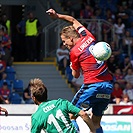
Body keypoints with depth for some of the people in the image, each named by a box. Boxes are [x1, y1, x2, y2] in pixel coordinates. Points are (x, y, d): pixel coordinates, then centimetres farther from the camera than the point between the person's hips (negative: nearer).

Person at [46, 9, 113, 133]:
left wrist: (72, 67, 26)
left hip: (92, 86, -7)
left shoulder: (74, 52, -5)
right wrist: (58, 15, 33)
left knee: (71, 117, 6)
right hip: (108, 86, 7)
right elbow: (73, 20, 29)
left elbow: (76, 75, 8)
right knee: (96, 123, 13)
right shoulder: (89, 37, 11)